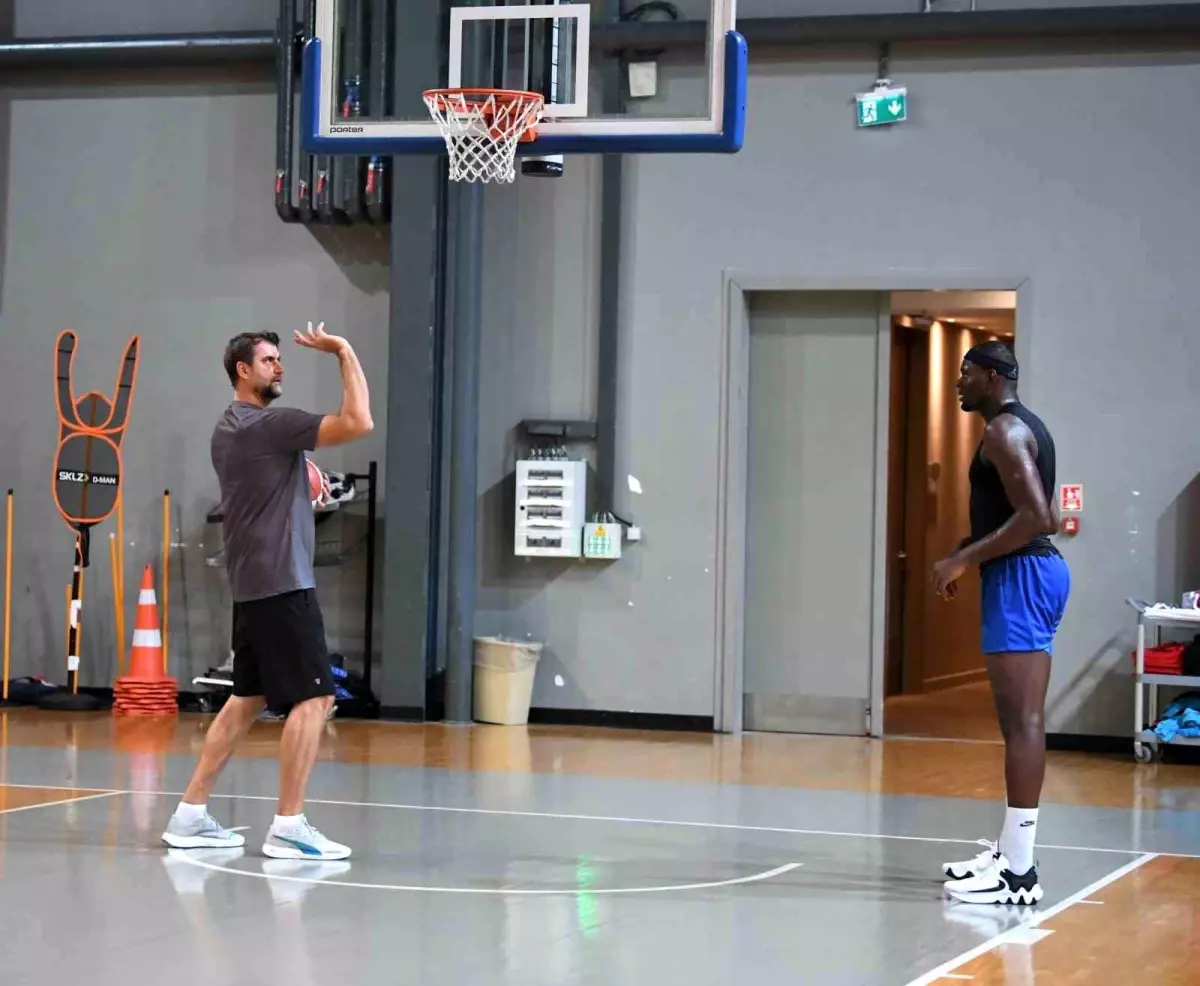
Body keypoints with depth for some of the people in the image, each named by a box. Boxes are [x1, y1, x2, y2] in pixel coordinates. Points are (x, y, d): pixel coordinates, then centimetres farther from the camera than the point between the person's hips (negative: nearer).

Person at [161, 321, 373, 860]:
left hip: (251, 584, 10)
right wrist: (345, 353, -13)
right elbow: (358, 423, -22)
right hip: (282, 583, -10)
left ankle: (190, 815, 14)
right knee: (314, 698, -8)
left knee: (248, 698, 14)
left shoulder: (229, 428, 15)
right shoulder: (268, 423, -14)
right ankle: (288, 826, -8)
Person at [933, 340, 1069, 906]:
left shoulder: (1003, 431, -12)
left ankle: (1018, 873, -16)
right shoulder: (1024, 426, 19)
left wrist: (964, 560, -20)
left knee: (1021, 721, -13)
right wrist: (971, 555, 22)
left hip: (1020, 575, -11)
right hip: (1033, 570, 11)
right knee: (1022, 719, 14)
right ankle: (1010, 850, 21)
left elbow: (1035, 516, -23)